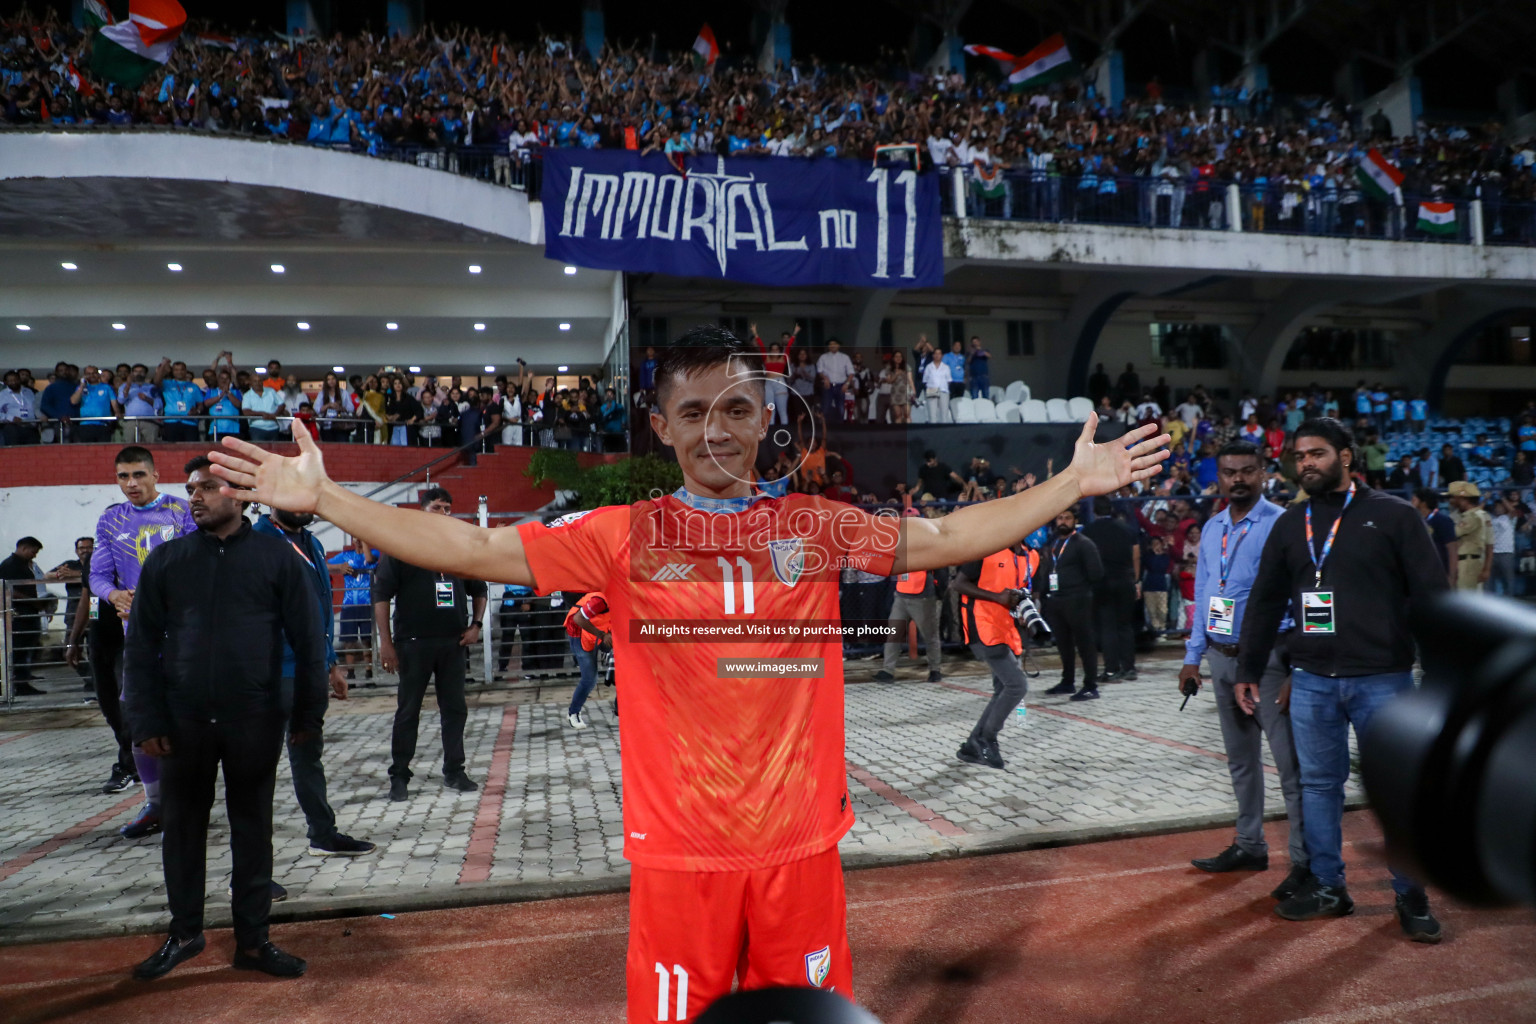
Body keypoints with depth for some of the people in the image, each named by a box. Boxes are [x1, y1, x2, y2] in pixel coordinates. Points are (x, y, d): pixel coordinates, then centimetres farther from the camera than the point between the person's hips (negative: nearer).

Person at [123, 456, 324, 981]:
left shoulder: (276, 557, -1)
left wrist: (307, 714, -1)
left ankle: (252, 941, 21)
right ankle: (184, 933, 32)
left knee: (253, 831, 9)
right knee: (182, 828, 13)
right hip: (183, 721, 2)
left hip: (255, 722, -2)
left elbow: (307, 640, 0)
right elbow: (141, 644, 5)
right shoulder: (166, 559, 5)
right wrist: (146, 720, -3)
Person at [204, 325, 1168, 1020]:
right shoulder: (623, 537, -4)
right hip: (679, 853, -1)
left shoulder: (817, 525, 1)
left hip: (802, 845, 2)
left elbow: (946, 537, 6)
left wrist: (1073, 483, 5)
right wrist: (321, 496, -8)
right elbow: (474, 547, -6)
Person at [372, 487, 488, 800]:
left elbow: (479, 589, 22)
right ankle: (399, 777, 13)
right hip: (414, 643, -4)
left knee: (455, 709, 7)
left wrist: (475, 625, 8)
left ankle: (454, 772, 17)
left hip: (453, 642, 4)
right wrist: (385, 641, -11)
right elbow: (381, 595, -5)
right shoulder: (402, 547, -1)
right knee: (408, 711, 4)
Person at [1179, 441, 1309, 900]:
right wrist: (1193, 656, 11)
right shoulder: (1212, 528, 10)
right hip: (1222, 657, 7)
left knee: (1290, 762, -2)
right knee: (1240, 759, 17)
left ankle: (1306, 862, 8)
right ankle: (1249, 845, 31)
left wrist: (1297, 671, -18)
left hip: (1268, 658, -7)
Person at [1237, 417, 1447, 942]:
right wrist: (1248, 670, 10)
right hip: (1311, 681, 4)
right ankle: (1327, 887, 22)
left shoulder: (1393, 515, -2)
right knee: (1319, 784, 9)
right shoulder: (1290, 524, 8)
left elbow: (1431, 596, -4)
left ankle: (1410, 896, 19)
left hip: (1383, 679, -3)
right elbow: (1264, 601, 11)